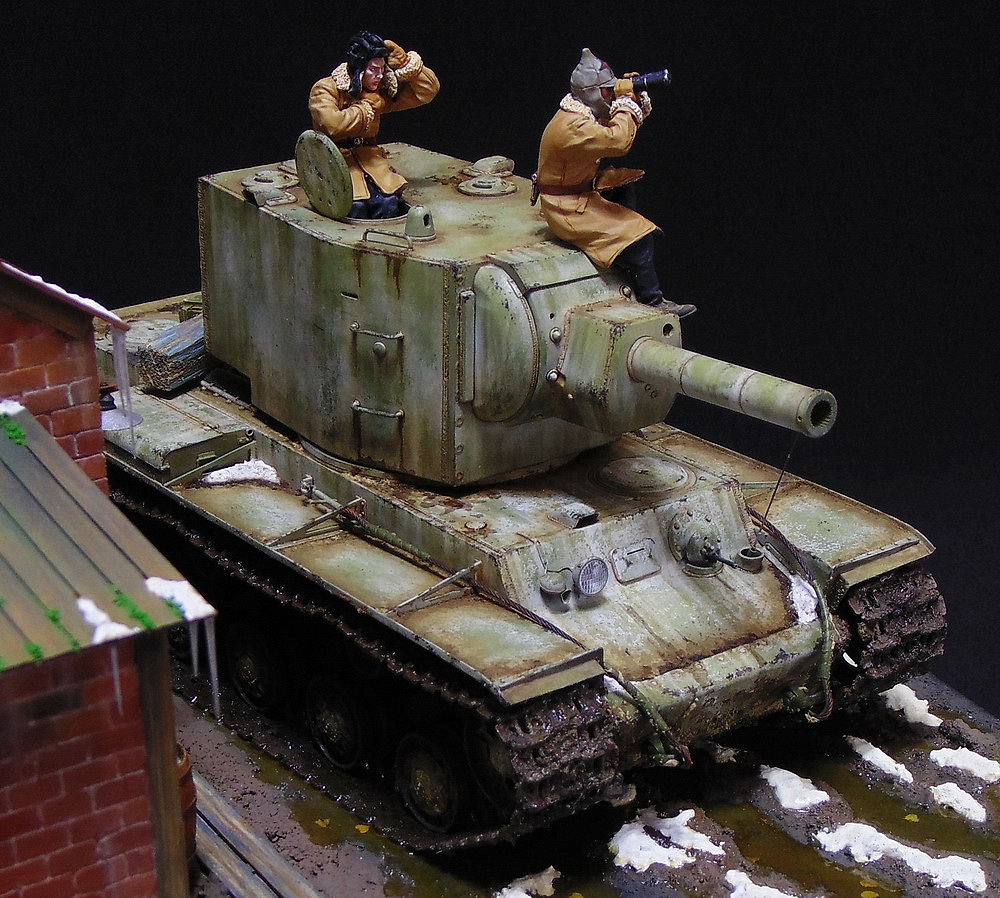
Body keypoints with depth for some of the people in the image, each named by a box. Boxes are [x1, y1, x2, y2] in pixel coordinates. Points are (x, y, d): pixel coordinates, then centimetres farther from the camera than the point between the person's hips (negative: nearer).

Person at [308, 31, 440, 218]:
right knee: (356, 205, -33)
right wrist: (367, 107, -12)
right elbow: (333, 124, -26)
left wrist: (404, 62, -2)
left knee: (388, 203, -28)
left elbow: (429, 90, 11)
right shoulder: (325, 89, -7)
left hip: (369, 158, 4)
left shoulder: (382, 90, 8)